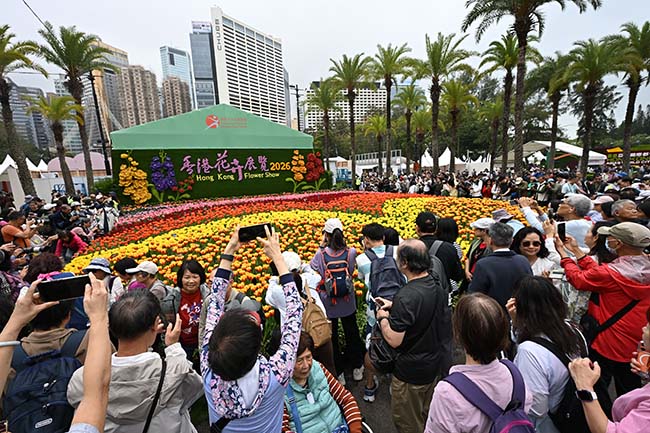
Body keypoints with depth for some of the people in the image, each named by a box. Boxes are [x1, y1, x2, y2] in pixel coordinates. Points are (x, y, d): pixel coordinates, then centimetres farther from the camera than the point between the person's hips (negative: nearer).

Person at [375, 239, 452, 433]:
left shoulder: (406, 297, -33)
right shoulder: (437, 286, -7)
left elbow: (393, 340, -30)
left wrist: (383, 317, -14)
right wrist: (393, 306, 5)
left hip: (411, 372, -7)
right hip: (435, 364, 8)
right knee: (425, 415, 30)